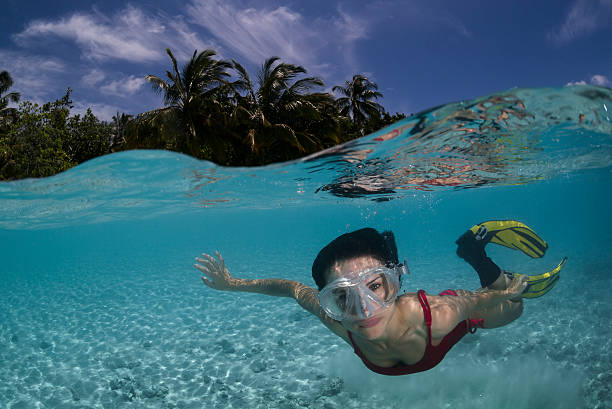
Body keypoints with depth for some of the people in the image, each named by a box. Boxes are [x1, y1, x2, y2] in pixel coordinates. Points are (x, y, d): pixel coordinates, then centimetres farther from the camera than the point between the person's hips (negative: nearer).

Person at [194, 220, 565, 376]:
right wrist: (232, 283, -22)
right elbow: (291, 287, -25)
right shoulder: (336, 320, -40)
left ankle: (474, 248, 27)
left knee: (512, 309, 30)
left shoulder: (437, 316, -49)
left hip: (456, 313, -2)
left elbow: (481, 300, -26)